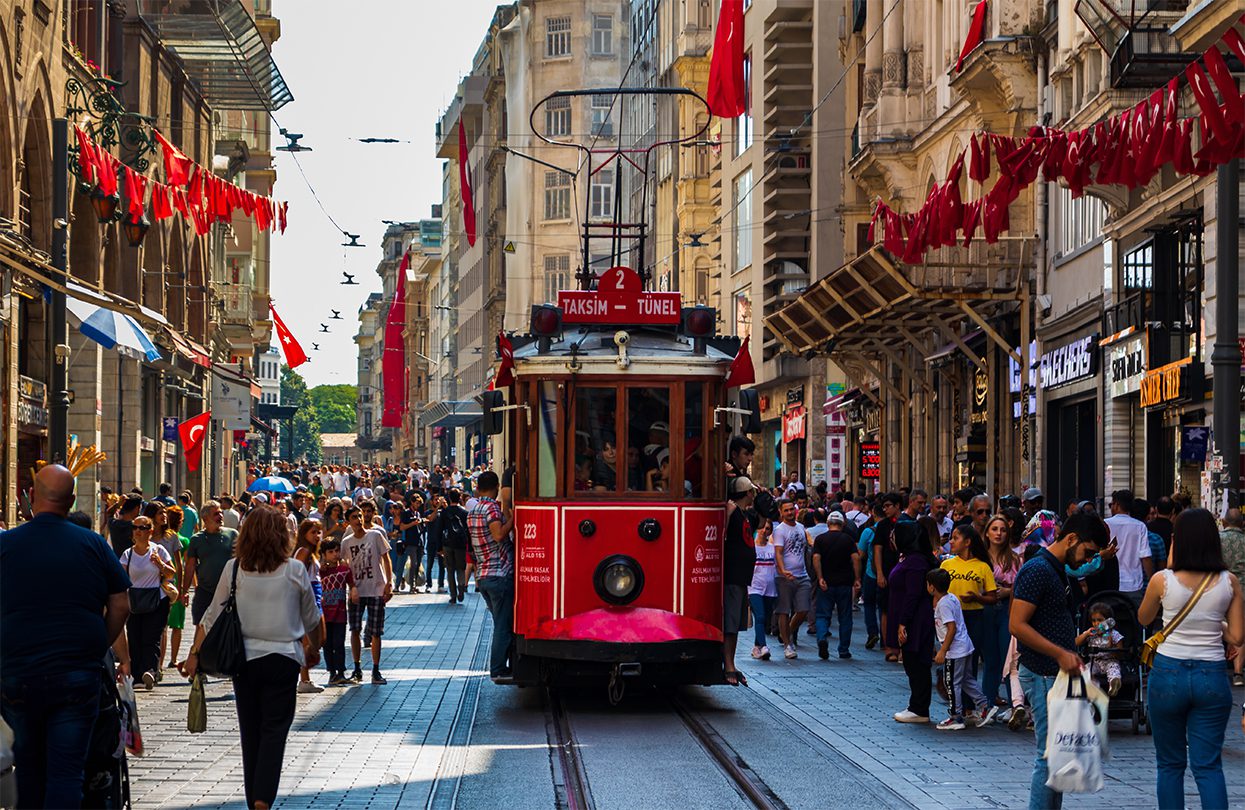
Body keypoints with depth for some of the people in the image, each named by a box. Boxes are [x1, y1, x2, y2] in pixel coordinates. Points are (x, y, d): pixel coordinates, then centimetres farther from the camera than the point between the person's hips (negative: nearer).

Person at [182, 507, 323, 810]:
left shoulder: (234, 569, -2)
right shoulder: (294, 571, -3)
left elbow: (212, 617, -1)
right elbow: (311, 618, 9)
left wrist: (195, 653, 7)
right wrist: (314, 648, 26)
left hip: (244, 659, 2)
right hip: (283, 658, -2)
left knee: (250, 731, 12)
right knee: (274, 730, 1)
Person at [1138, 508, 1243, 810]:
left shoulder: (1163, 580, -7)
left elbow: (1143, 618, 12)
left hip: (1169, 674, -1)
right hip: (1212, 676, 1)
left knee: (1170, 764, 12)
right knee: (1208, 766, 4)